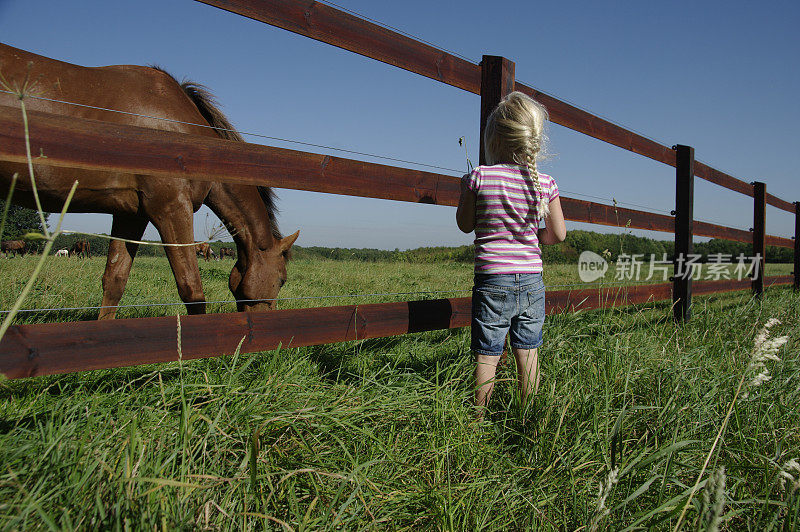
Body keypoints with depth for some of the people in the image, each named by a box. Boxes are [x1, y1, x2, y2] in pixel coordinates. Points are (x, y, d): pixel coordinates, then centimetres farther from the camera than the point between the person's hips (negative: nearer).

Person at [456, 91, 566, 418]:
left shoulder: (480, 177, -9)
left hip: (492, 281, -2)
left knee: (487, 355, 6)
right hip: (531, 281, 3)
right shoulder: (545, 183, -2)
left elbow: (465, 225, 2)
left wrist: (465, 189, 16)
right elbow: (559, 234, 6)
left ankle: (478, 418, 15)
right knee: (528, 354, 13)